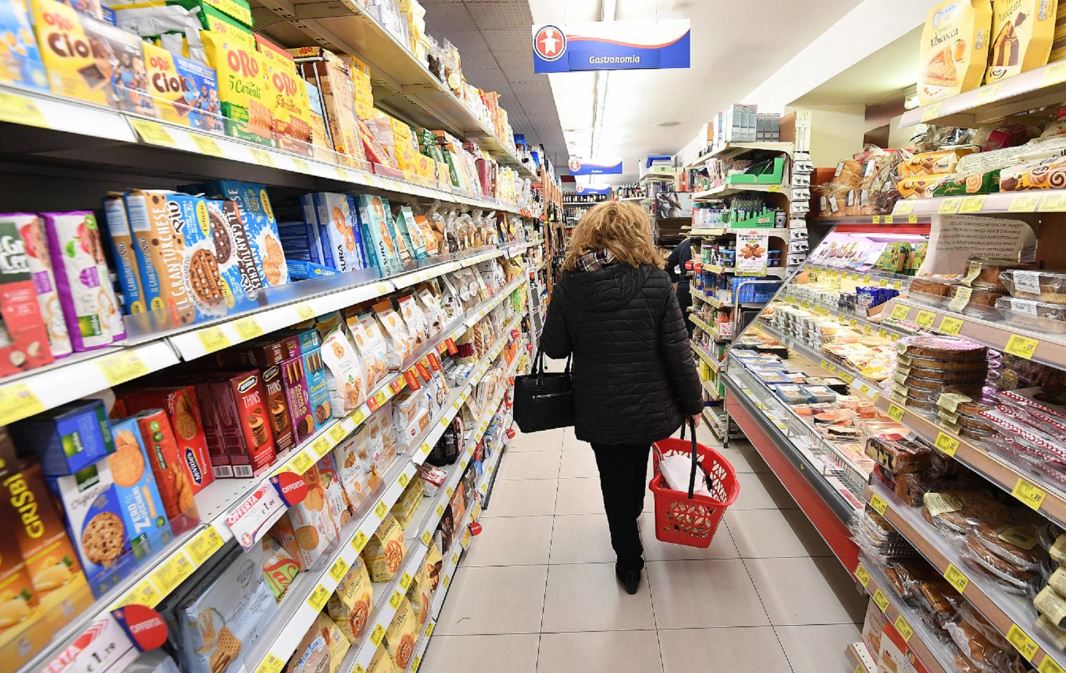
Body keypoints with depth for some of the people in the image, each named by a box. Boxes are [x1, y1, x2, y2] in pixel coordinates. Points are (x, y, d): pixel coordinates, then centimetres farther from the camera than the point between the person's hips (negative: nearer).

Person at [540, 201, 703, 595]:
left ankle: (629, 563, 33)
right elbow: (677, 352, -11)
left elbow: (554, 348, -5)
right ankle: (632, 515, 58)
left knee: (614, 480, 17)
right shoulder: (655, 280, -13)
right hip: (647, 404, 2)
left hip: (598, 409, -1)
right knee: (636, 464, 30)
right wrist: (693, 402, 2)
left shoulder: (570, 283, -11)